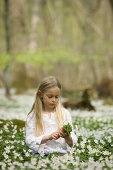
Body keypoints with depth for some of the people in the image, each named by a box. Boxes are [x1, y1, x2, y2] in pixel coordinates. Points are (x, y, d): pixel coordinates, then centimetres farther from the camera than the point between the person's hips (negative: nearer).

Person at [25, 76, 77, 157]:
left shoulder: (65, 114, 11)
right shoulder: (33, 116, 7)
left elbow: (72, 143, 10)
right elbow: (30, 141, -2)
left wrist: (67, 137, -13)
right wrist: (48, 137, -15)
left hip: (61, 153, 1)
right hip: (41, 153, 0)